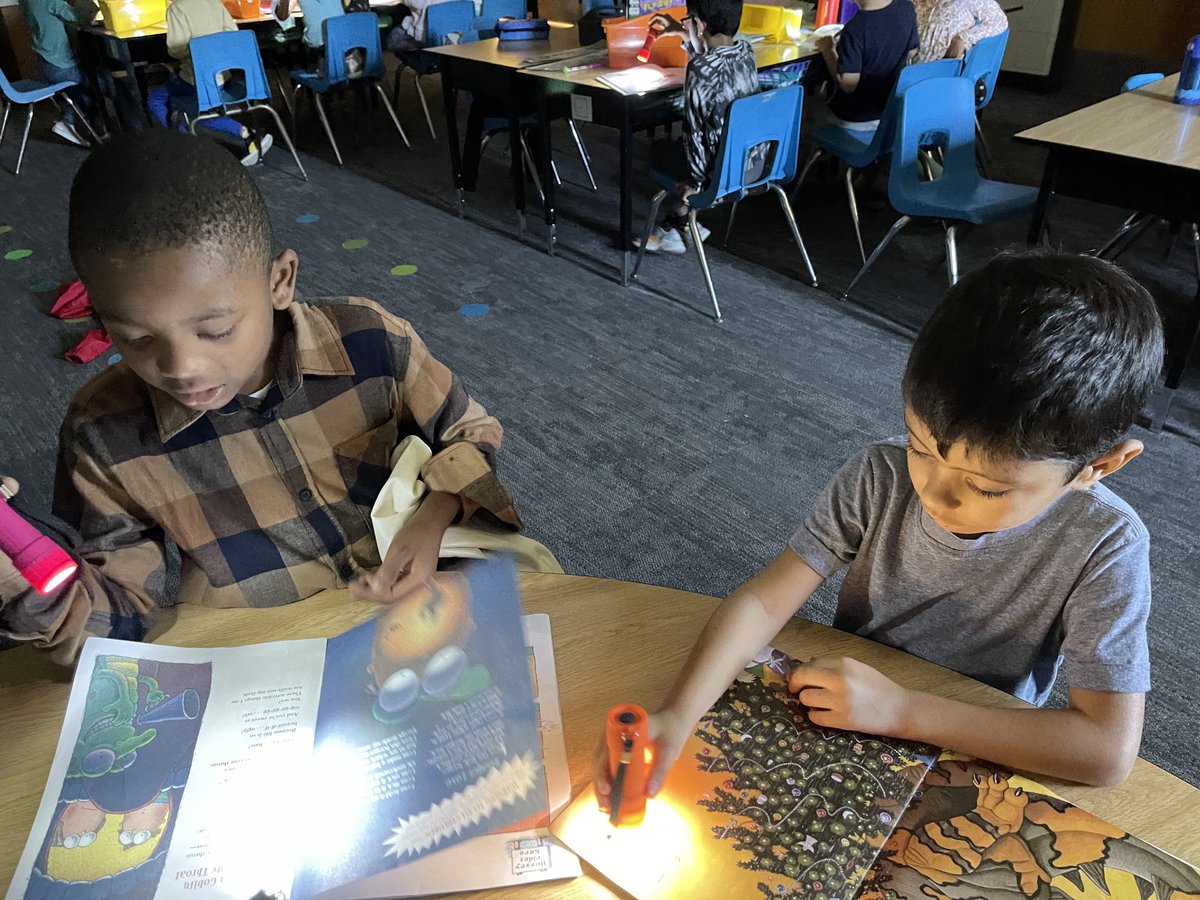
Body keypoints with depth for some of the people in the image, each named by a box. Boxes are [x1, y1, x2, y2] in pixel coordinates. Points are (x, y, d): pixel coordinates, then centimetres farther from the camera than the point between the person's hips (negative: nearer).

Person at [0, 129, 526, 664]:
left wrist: (433, 518, -17)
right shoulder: (103, 429, -11)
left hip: (404, 598, 1)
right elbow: (124, 610, -1)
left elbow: (470, 433, 2)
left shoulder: (371, 344, -16)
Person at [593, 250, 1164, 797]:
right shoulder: (881, 480, -16)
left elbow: (1110, 750, -23)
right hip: (833, 715, 1)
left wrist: (902, 709, -26)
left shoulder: (1104, 546, -20)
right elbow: (763, 601, -19)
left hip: (986, 758, -1)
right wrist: (678, 715, -34)